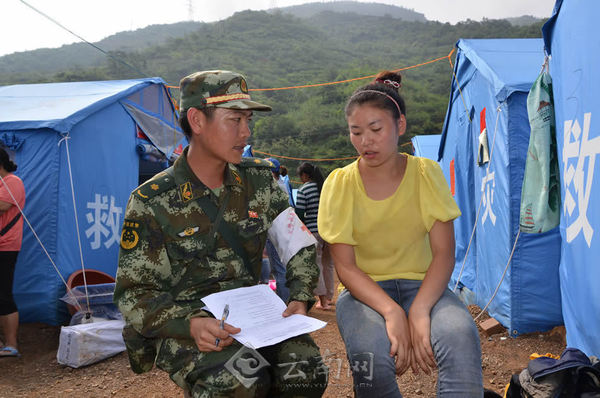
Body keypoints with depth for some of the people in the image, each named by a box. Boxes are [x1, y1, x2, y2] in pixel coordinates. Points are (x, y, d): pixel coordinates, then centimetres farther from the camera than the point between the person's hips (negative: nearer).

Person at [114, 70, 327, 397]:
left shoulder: (258, 180, 4)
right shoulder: (152, 202, -8)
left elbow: (300, 246, 12)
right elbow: (133, 294, -7)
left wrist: (299, 298, -6)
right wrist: (190, 323, -24)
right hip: (182, 329, -3)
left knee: (306, 371, -24)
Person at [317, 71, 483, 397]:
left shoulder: (426, 173, -1)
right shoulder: (340, 183, -4)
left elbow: (444, 252, -7)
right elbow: (345, 266, -9)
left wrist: (419, 312, -24)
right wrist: (392, 311, -26)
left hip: (421, 284, 0)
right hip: (364, 290, 0)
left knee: (460, 334, -34)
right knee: (371, 355, -32)